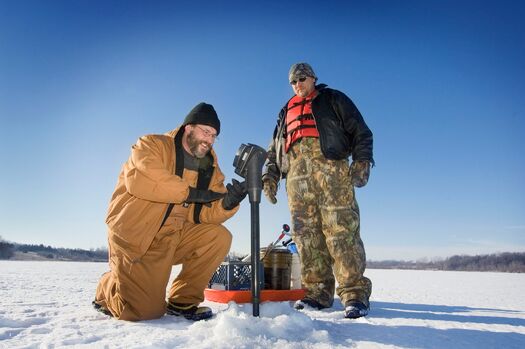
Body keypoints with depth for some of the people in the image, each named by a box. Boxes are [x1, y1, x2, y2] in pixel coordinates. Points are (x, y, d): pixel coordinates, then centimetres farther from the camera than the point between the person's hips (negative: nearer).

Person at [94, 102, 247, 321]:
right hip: (135, 237, -5)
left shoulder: (210, 167, 8)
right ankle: (107, 291, 23)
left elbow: (207, 212, -1)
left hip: (175, 238, 6)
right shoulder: (153, 145, -7)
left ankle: (182, 301, -1)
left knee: (219, 237, -16)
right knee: (144, 311, -12)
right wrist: (190, 192, -26)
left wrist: (227, 203, -23)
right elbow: (140, 177, -29)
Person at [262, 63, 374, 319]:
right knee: (306, 234, -4)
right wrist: (270, 176, 13)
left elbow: (360, 131, 10)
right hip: (297, 175, 4)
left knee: (341, 229, -14)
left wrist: (362, 161, -7)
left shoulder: (333, 99, 21)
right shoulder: (286, 112, 33)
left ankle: (355, 293, -13)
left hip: (330, 166, -4)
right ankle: (316, 292, -1)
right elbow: (274, 150, 30)